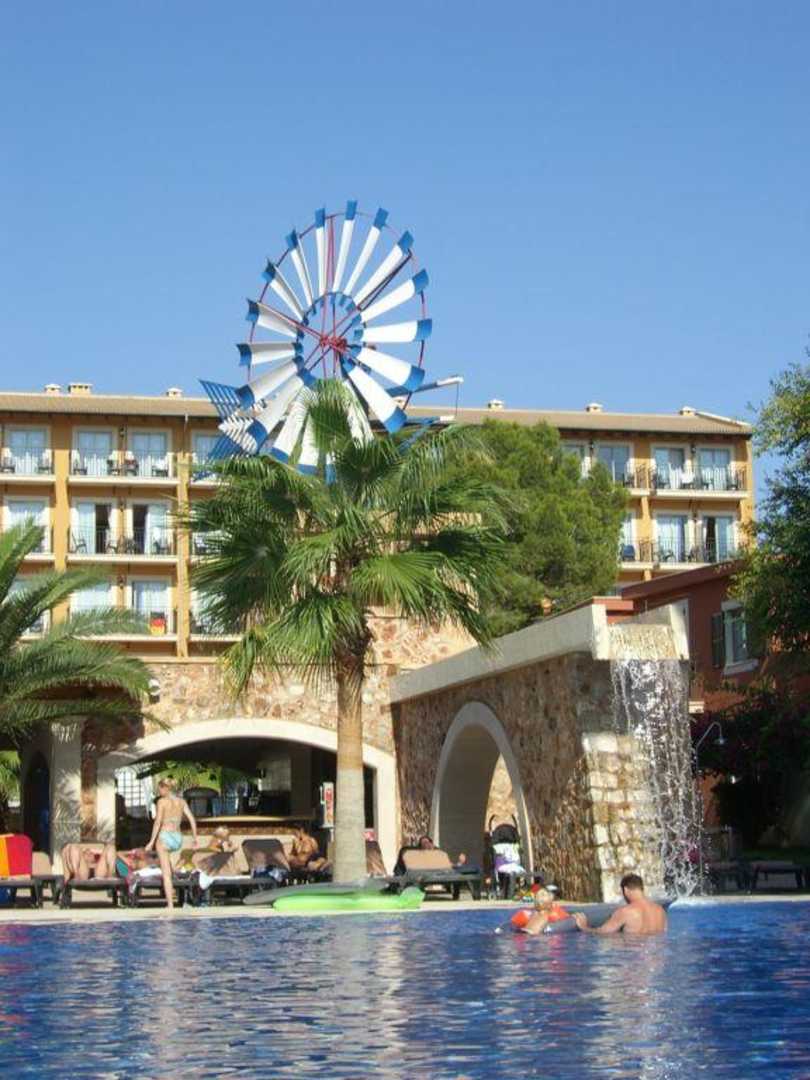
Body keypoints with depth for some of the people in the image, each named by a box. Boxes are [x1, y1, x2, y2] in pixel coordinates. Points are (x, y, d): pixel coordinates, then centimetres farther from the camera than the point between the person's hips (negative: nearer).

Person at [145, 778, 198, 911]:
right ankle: (170, 888, 30)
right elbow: (192, 819, 4)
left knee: (166, 873, -1)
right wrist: (195, 838, 11)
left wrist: (151, 842, -10)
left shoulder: (162, 801, -5)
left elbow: (158, 822, -11)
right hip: (178, 838, 6)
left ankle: (170, 905, -5)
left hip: (165, 837, -6)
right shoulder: (182, 802, 9)